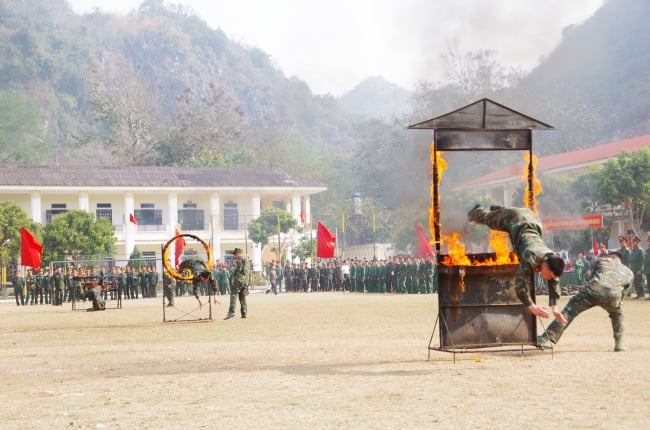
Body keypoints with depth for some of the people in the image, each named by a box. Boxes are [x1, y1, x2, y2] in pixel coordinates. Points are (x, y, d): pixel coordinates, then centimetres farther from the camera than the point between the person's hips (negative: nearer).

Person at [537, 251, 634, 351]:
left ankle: (546, 339, -6)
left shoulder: (601, 261, 30)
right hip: (612, 296, 2)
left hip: (592, 290, -2)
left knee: (568, 312, 3)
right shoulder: (629, 273, 33)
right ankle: (619, 344, 28)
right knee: (617, 314, 35)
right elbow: (623, 293, 33)